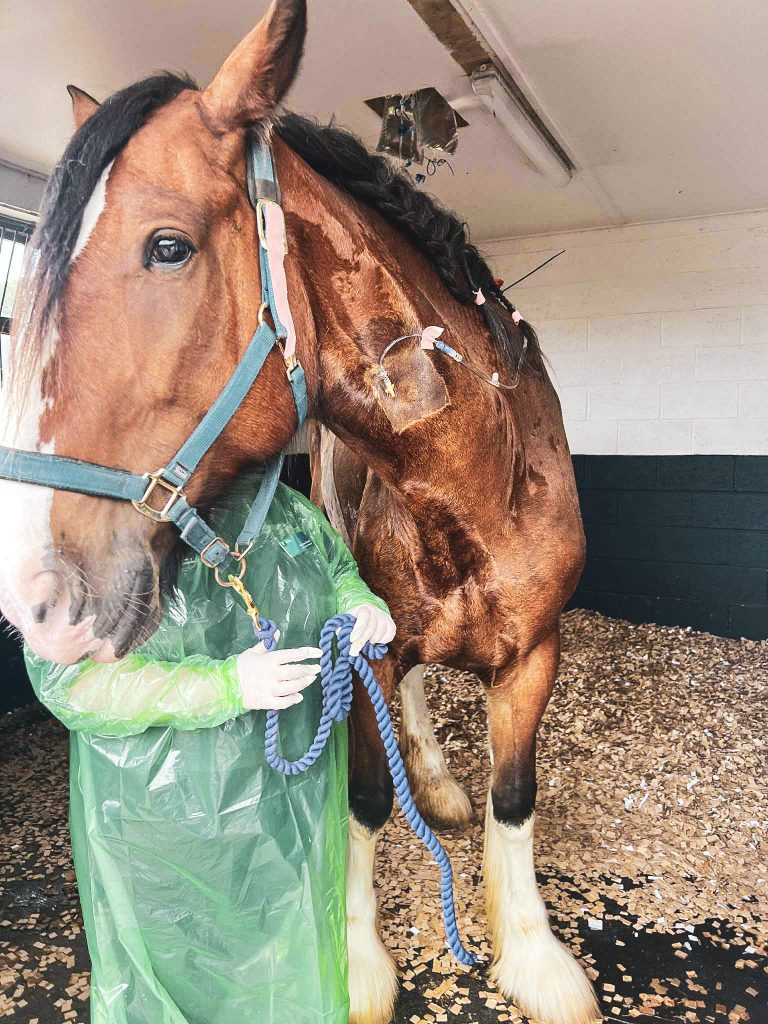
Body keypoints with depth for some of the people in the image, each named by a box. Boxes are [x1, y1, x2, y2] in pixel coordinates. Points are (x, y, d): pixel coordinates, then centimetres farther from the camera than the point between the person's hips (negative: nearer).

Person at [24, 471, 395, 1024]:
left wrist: (360, 603, -8)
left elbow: (340, 571, 17)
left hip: (298, 799, 5)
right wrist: (228, 686, -32)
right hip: (168, 827, -4)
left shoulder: (288, 509, -2)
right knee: (170, 979, 21)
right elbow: (68, 679, -24)